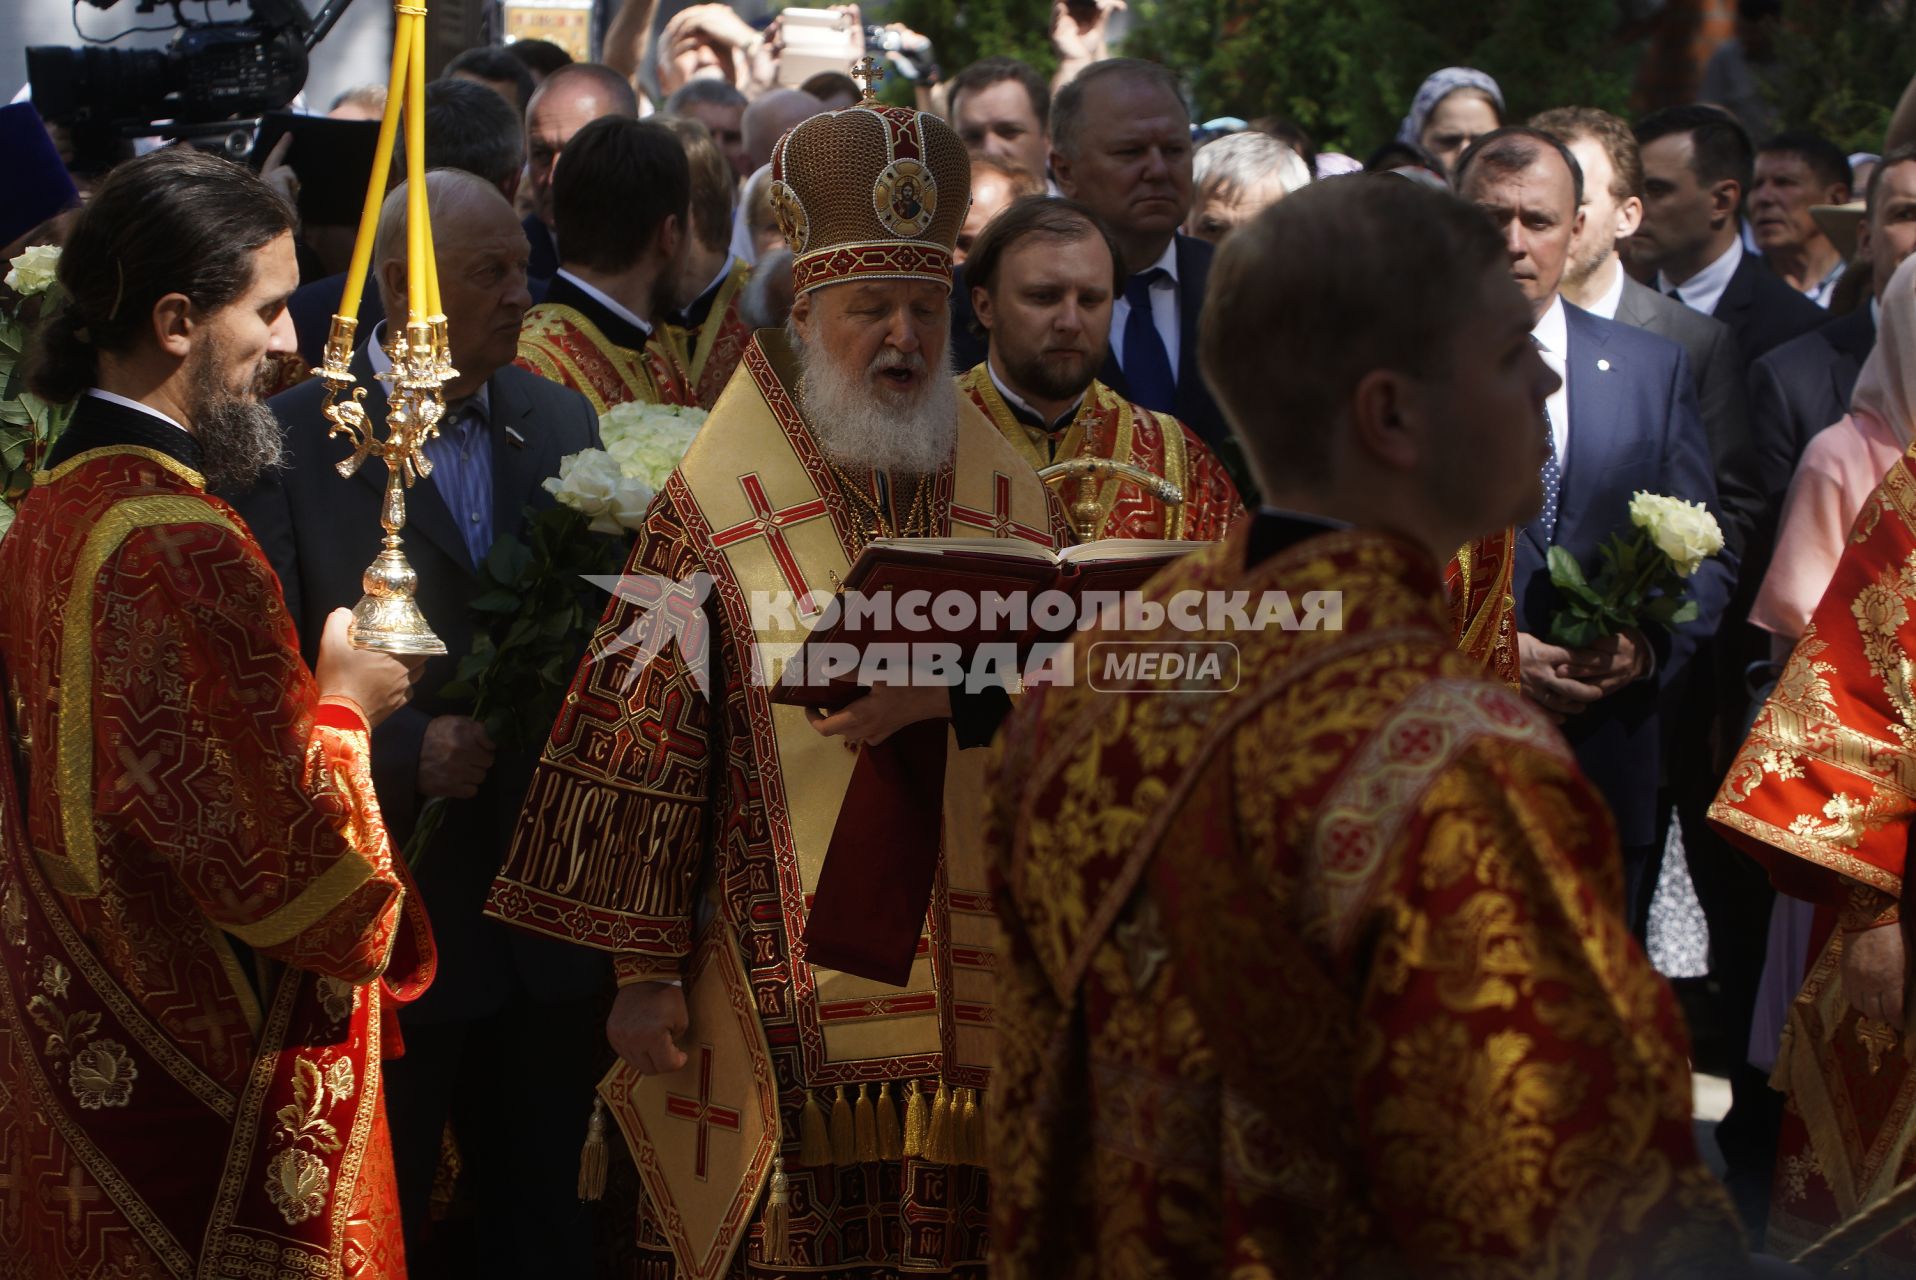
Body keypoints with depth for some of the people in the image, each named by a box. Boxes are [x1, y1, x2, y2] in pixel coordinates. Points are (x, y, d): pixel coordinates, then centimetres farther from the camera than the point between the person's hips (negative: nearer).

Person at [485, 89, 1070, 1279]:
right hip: (781, 989, -3)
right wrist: (643, 969, -5)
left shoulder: (1009, 498, 10)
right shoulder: (718, 509, 0)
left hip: (972, 990, 3)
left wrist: (961, 692, -13)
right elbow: (644, 745, -2)